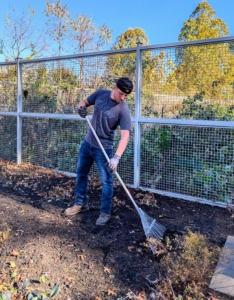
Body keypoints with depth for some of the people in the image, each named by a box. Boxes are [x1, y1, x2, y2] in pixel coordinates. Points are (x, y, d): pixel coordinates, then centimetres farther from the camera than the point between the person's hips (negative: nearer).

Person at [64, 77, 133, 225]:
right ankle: (81, 204, 36)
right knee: (81, 173, 17)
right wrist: (81, 107, -16)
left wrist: (117, 157, -40)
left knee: (106, 181, 0)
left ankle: (105, 213, 16)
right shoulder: (100, 93, -7)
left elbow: (125, 136, -28)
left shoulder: (123, 110, -21)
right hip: (87, 143, 6)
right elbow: (85, 103, 9)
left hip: (104, 148, -5)